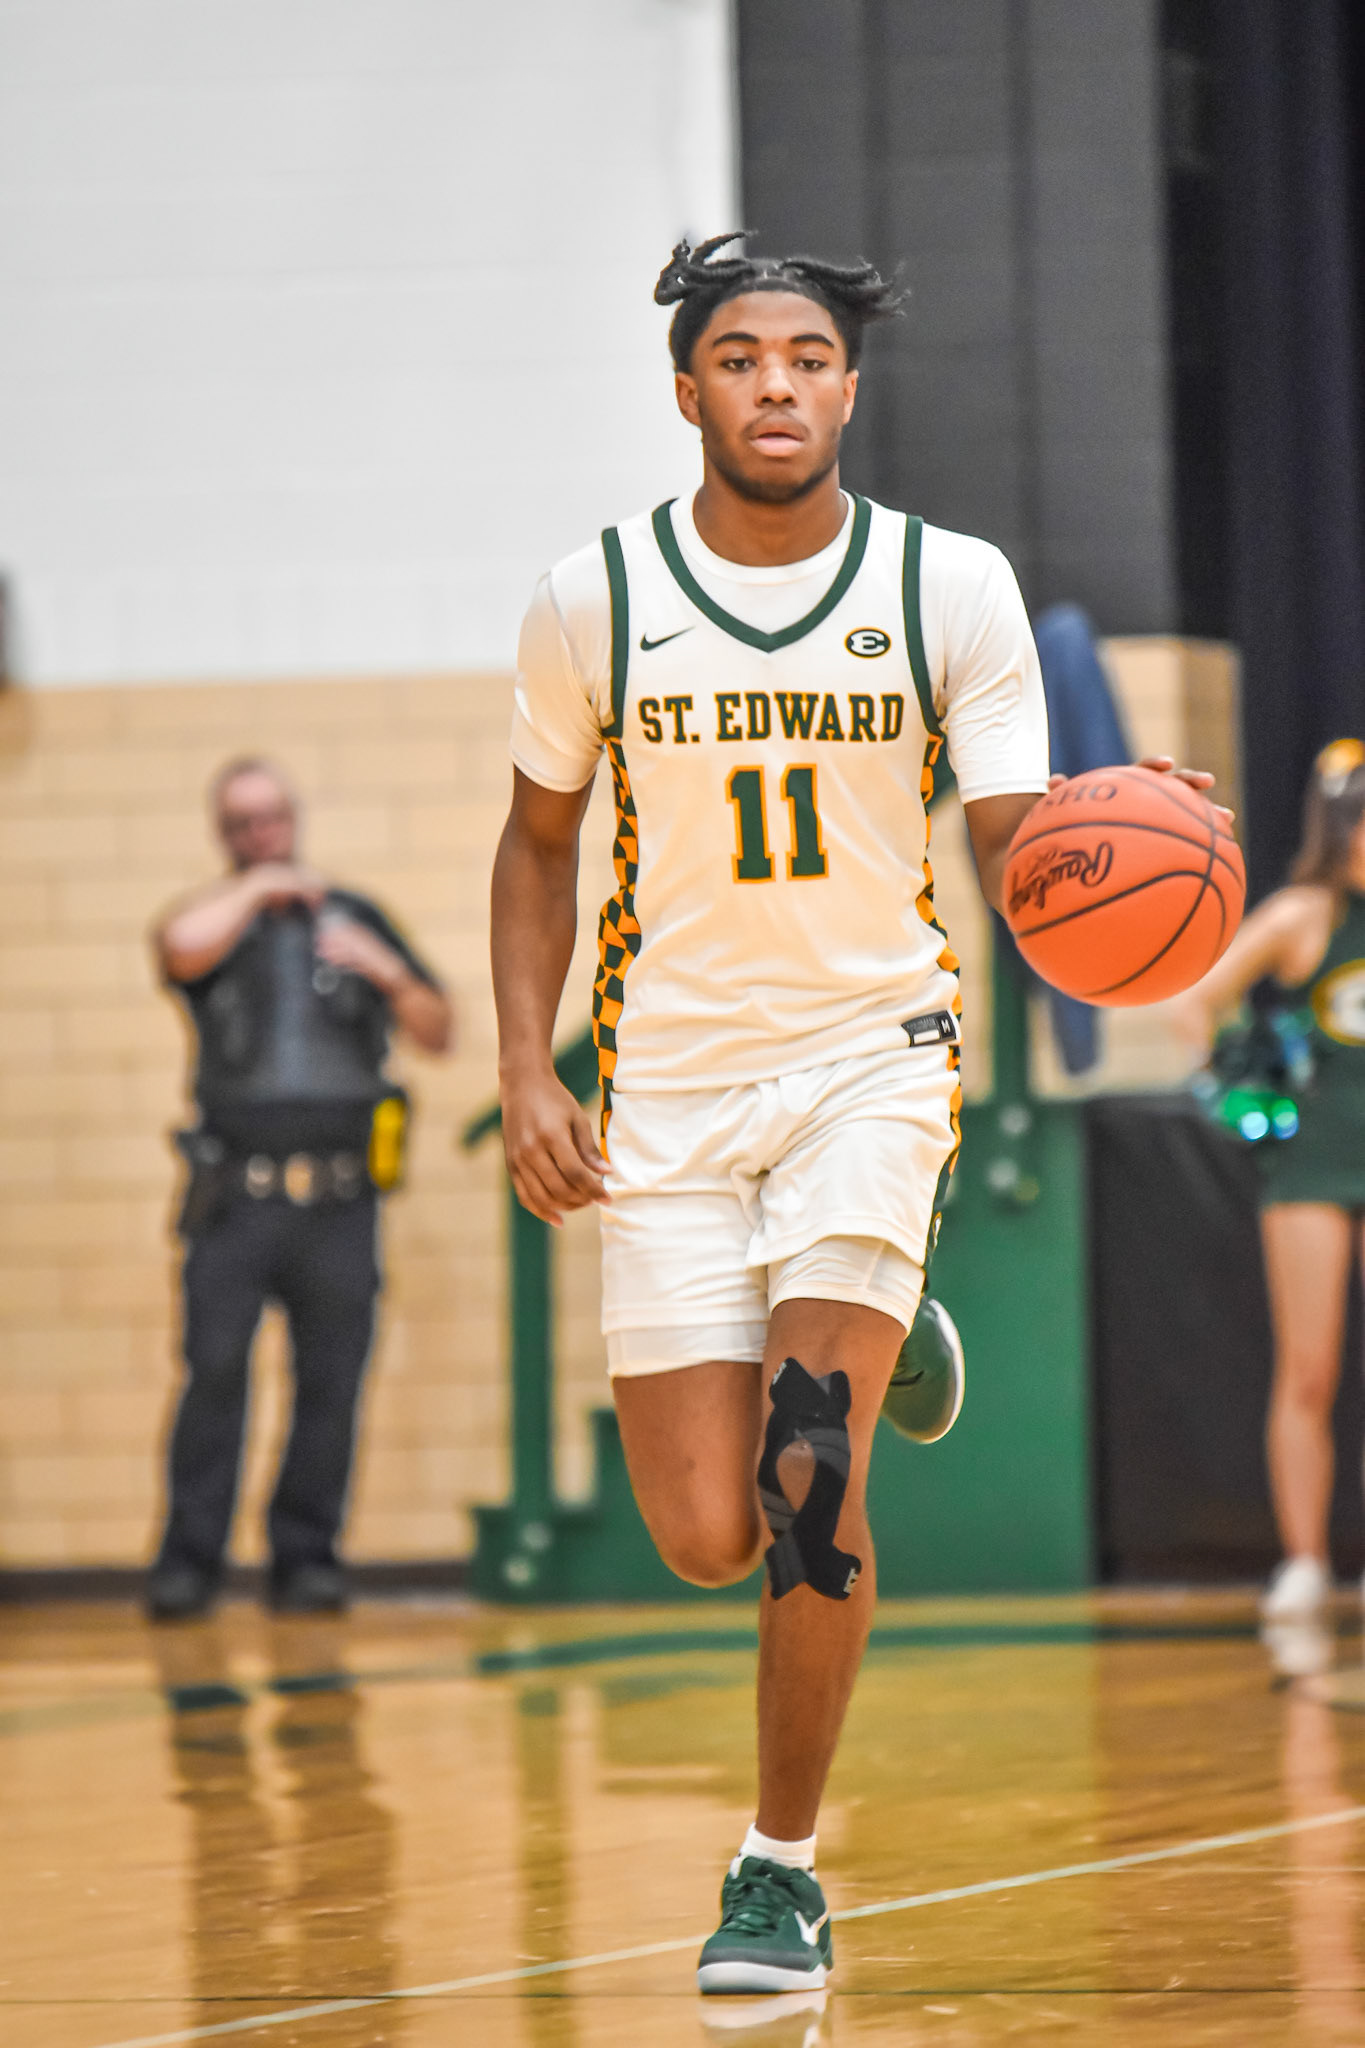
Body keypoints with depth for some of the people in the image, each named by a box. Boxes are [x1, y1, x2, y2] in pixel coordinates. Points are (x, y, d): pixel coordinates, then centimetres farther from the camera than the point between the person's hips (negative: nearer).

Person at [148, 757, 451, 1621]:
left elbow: (437, 1033, 15)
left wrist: (391, 974, -4)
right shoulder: (217, 923, 9)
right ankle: (189, 1561, -7)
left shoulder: (355, 919, 17)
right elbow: (182, 944, -18)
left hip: (340, 1201, 2)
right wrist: (257, 886, -4)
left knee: (331, 1383, -1)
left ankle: (308, 1557, 7)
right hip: (238, 1199, -2)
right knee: (215, 1373, -11)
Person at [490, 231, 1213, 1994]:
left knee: (808, 1484, -18)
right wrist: (525, 1076, -1)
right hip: (672, 1084, 1)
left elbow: (1016, 847, -8)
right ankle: (861, 1346, 37)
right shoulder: (596, 599, -3)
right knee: (706, 1539, 0)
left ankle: (782, 1865, 1)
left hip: (872, 1056, -1)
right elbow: (540, 841, 10)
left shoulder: (953, 589, -5)